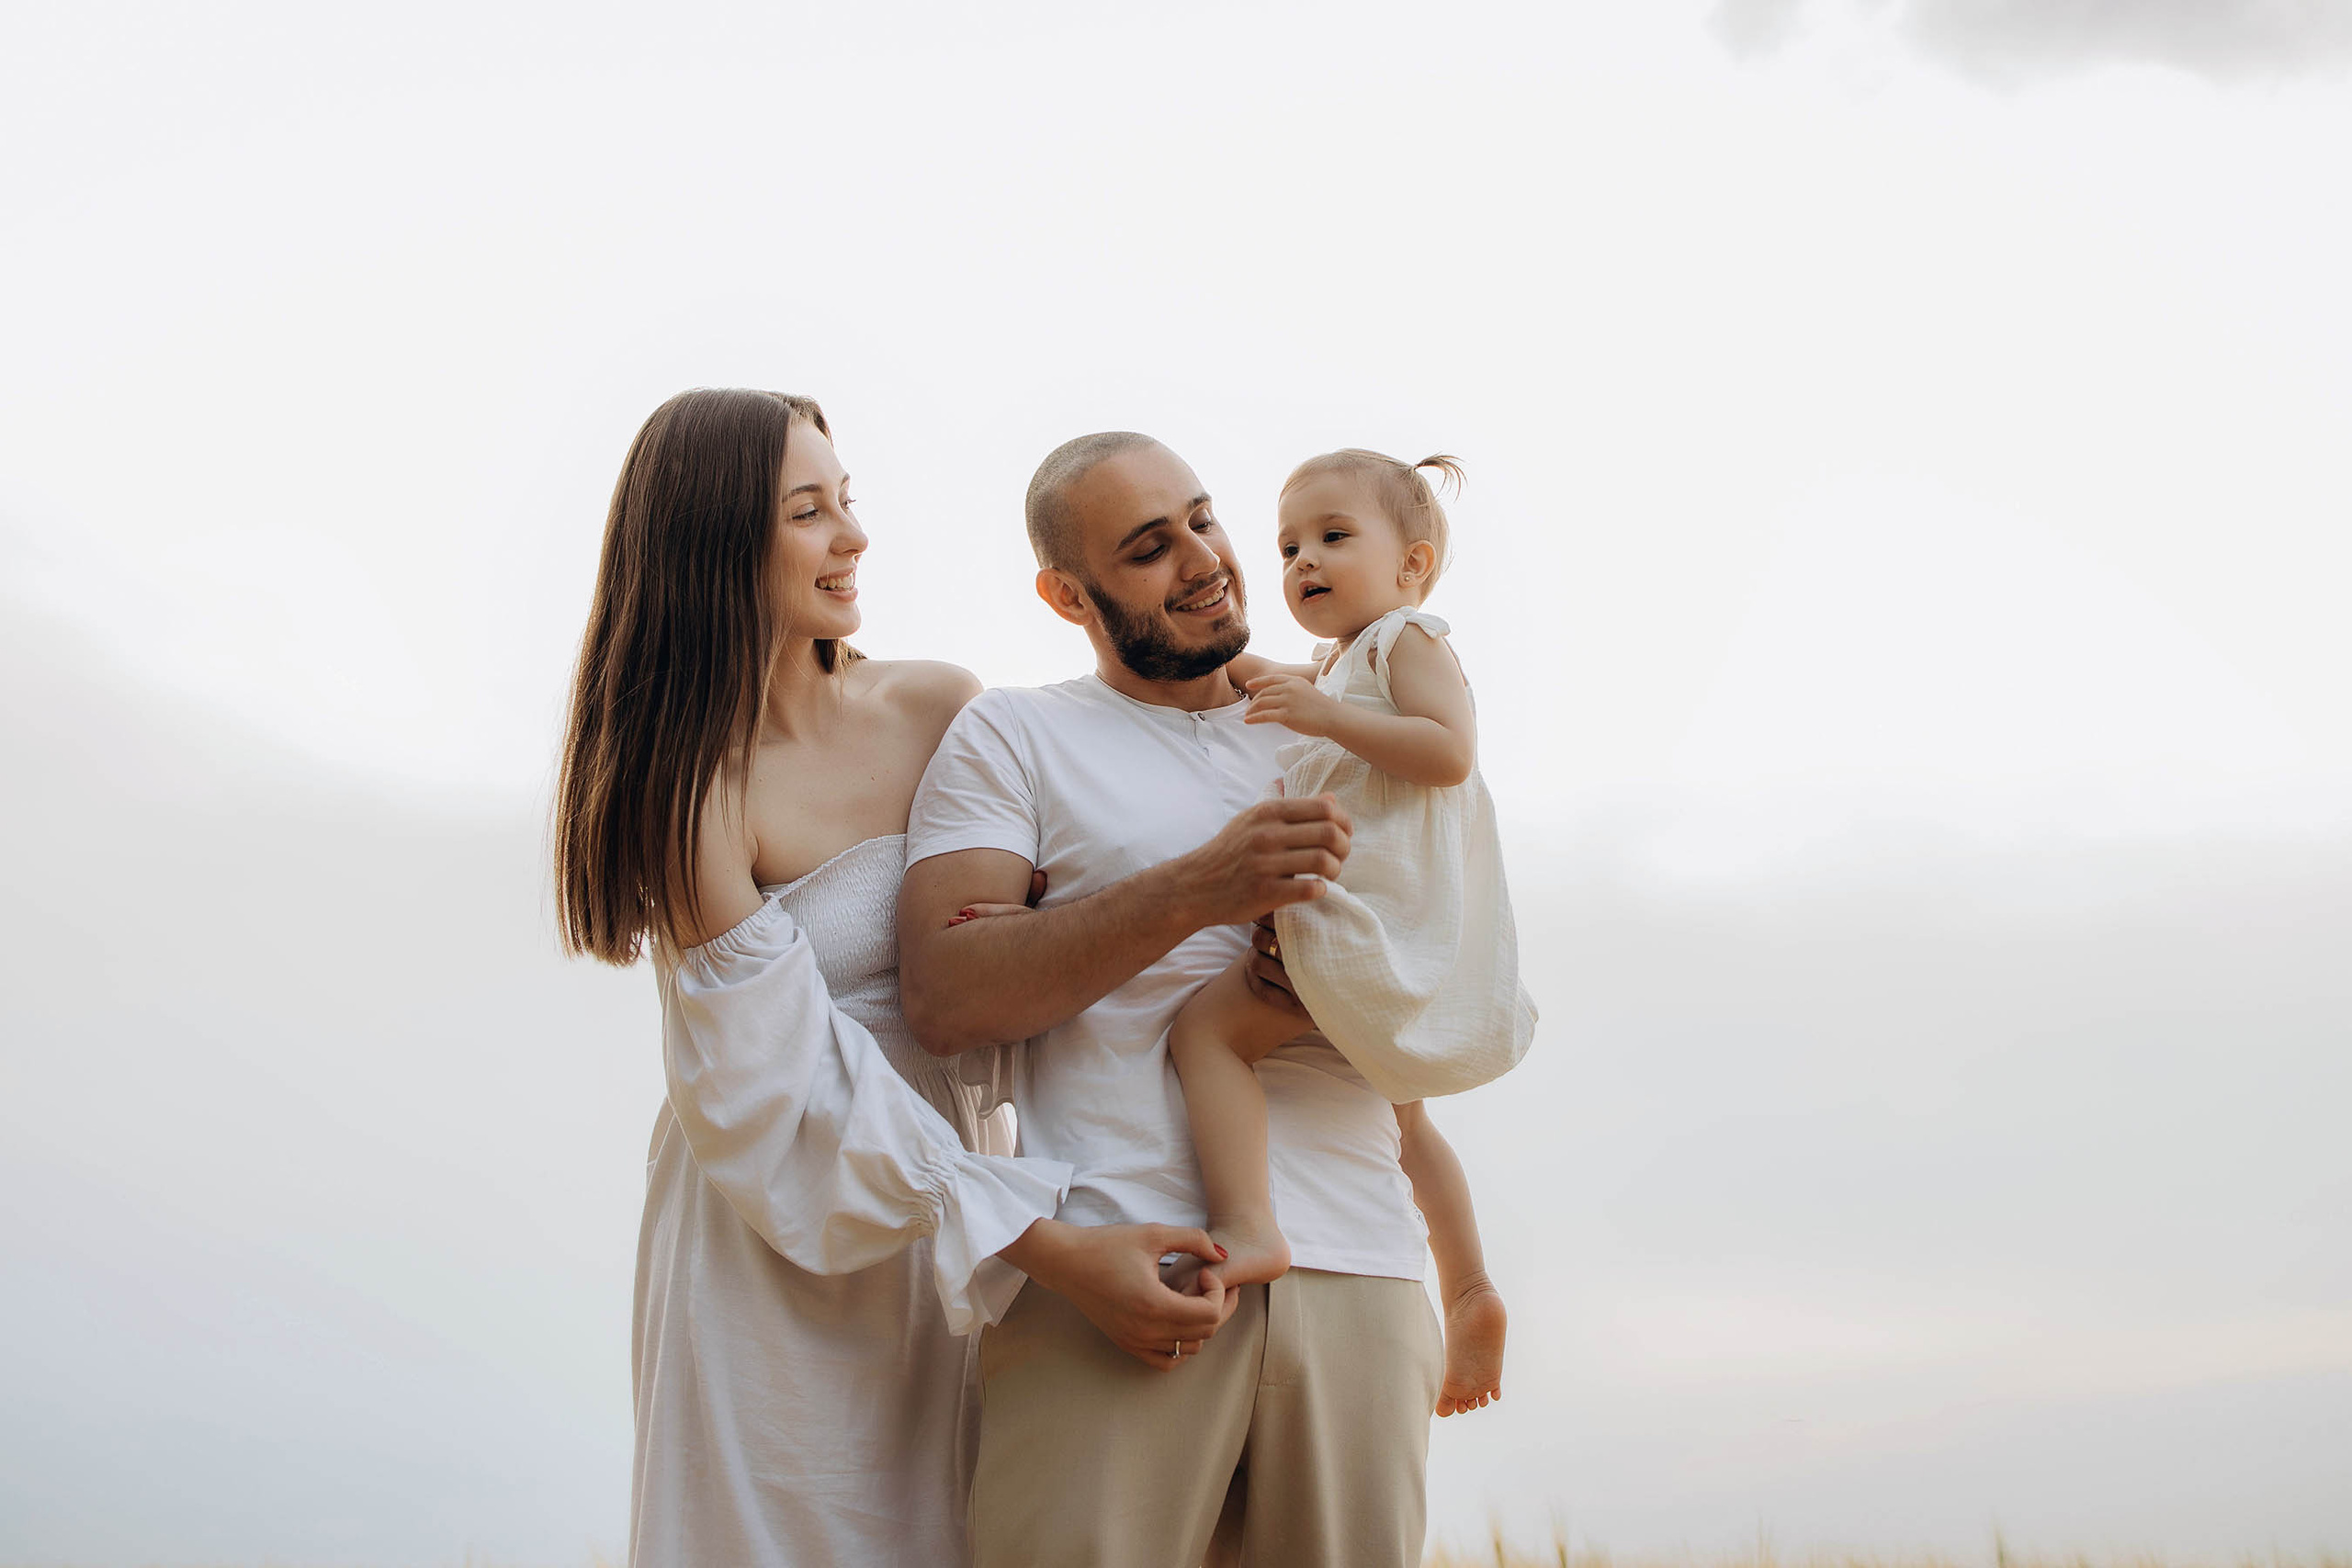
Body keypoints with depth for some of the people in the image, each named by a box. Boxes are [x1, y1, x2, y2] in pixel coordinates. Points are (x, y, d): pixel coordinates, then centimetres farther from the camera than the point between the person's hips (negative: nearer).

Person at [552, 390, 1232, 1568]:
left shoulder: (942, 710, -1)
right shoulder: (692, 785, -15)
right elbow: (785, 1097, -20)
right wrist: (1050, 1250, -25)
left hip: (945, 1216, 5)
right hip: (777, 1250, -4)